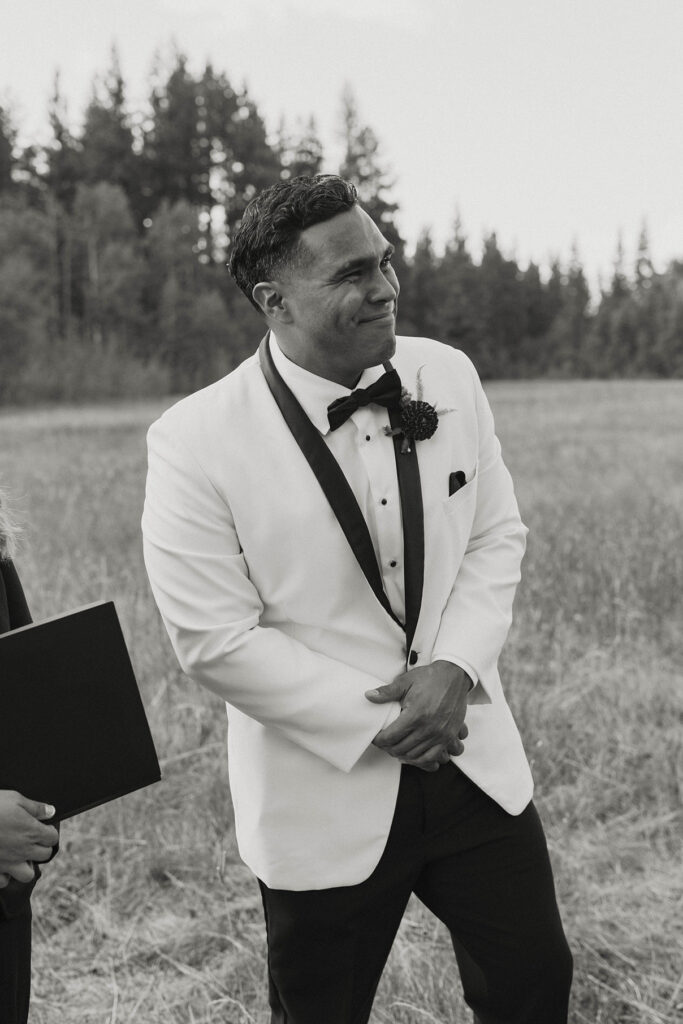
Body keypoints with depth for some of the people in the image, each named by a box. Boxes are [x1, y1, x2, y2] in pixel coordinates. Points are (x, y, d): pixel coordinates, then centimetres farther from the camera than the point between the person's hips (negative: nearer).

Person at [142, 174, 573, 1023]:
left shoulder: (447, 376, -3)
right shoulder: (194, 442, -18)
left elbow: (497, 536, 5)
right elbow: (213, 640, -16)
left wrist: (456, 666, -12)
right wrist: (377, 722, -16)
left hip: (476, 763, 4)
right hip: (326, 800, -4)